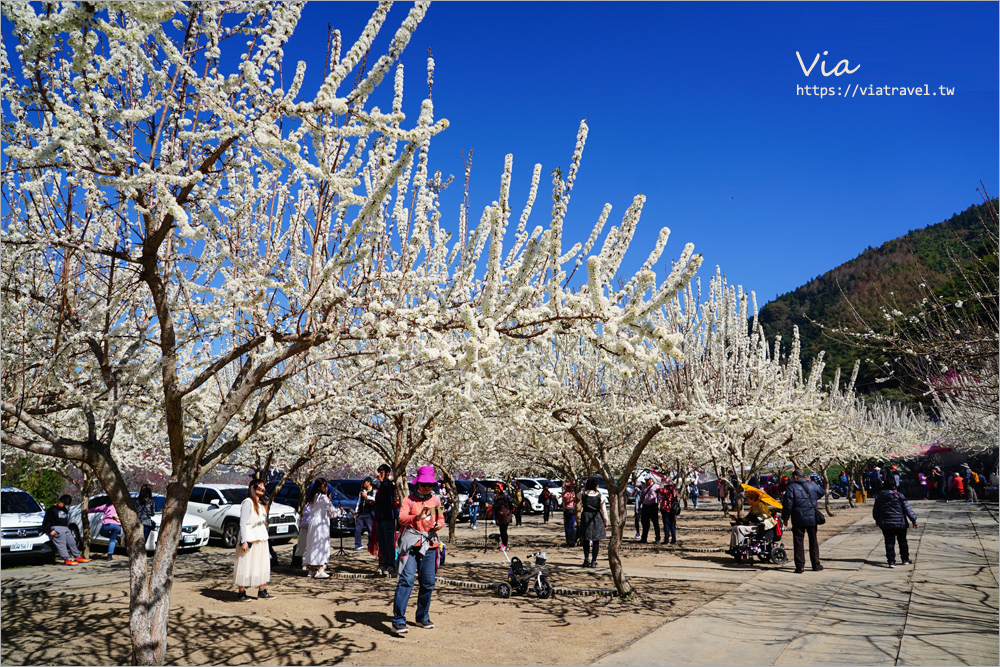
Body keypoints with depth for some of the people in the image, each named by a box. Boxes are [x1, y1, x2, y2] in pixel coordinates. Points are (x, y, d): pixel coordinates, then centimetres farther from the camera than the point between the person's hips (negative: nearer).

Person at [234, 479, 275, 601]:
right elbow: (242, 523, -16)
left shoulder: (261, 504, 16)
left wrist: (265, 538, 16)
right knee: (246, 566, -2)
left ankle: (262, 591, 17)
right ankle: (241, 593, 7)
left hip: (261, 540, 9)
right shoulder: (247, 503, -11)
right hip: (250, 540, -9)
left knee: (263, 565, 9)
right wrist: (244, 541, -21)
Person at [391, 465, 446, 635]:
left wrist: (439, 524, -3)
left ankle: (423, 618, 23)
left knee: (428, 583, 7)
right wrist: (418, 517, -32)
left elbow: (441, 518, 20)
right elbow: (402, 519, -14)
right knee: (406, 580, -13)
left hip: (430, 544, 4)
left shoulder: (435, 500, 13)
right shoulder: (409, 499, 0)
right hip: (411, 544, -4)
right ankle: (398, 621, -10)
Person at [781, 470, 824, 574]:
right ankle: (816, 565, 18)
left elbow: (787, 504, -10)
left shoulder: (792, 487, -8)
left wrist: (785, 518, -2)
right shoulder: (812, 486, 6)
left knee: (798, 542, 1)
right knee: (813, 541, 14)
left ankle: (800, 566, -2)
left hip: (798, 519, -4)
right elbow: (821, 492, 28)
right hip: (812, 518, 4)